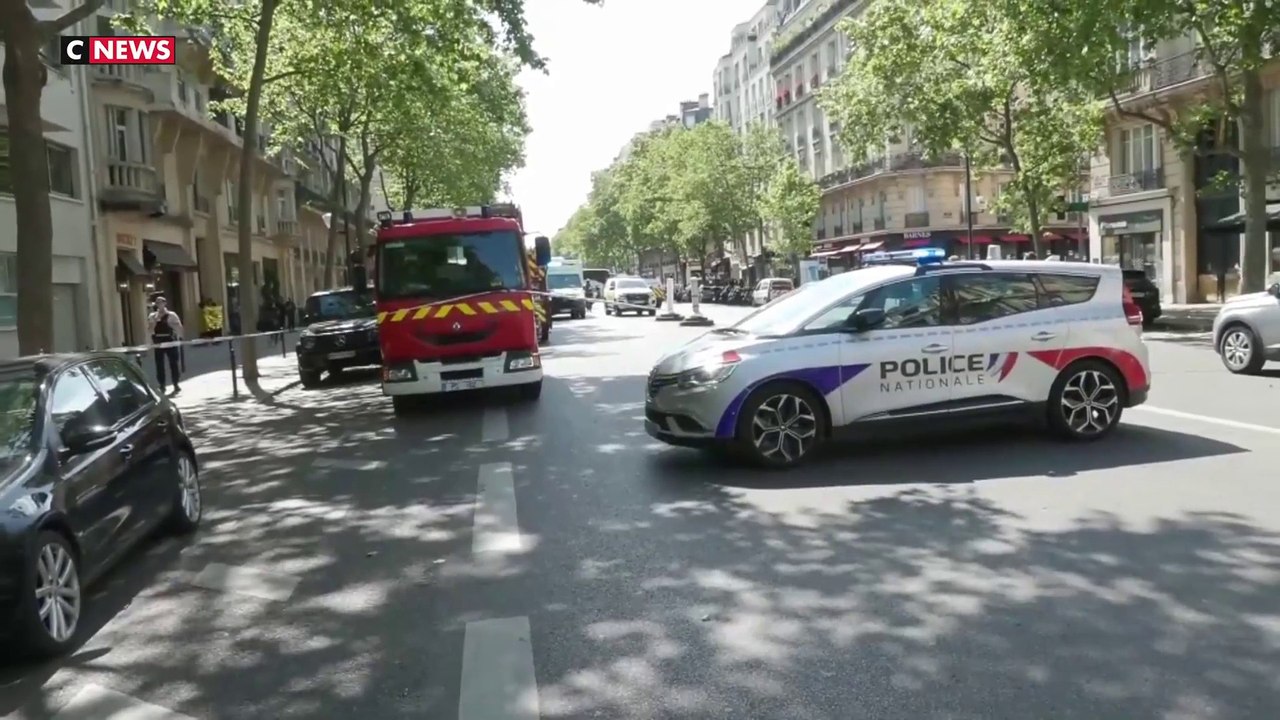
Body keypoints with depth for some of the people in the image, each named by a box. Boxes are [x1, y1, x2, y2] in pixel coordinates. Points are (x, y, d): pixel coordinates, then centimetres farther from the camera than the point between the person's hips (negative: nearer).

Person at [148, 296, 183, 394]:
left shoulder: (171, 315, 1)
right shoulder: (153, 316, 7)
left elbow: (179, 327, 0)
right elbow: (150, 329, -4)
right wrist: (155, 319, -14)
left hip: (170, 341, -2)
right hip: (158, 342, 2)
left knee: (173, 363, 3)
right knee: (159, 364, 3)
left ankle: (176, 385, 10)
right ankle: (162, 385, 11)